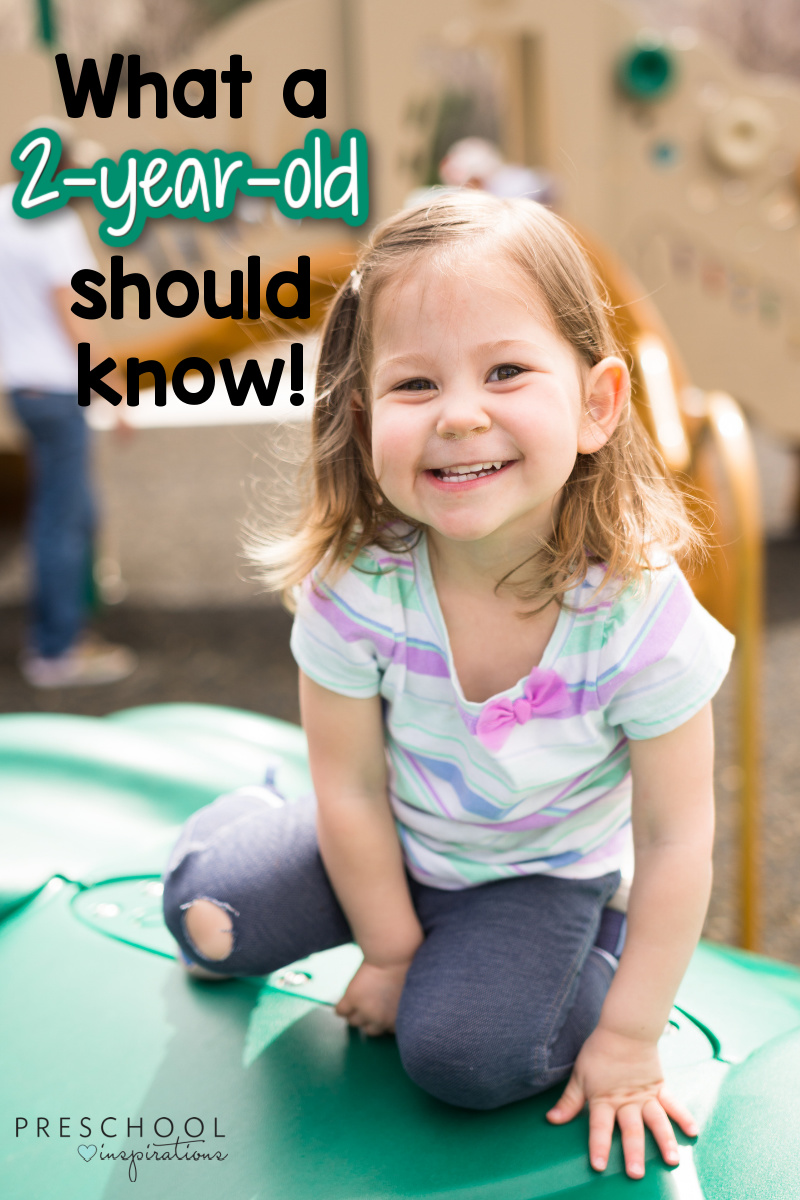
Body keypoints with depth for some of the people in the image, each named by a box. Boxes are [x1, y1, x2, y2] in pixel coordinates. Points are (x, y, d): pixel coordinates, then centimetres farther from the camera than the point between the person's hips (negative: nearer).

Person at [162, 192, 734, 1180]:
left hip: (545, 869, -2)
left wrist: (628, 1041, -14)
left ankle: (589, 956, 10)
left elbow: (675, 841, -21)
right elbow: (352, 787, -14)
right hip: (391, 846, 2)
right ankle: (251, 816, 26)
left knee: (461, 1054, -19)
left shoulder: (640, 610, -33)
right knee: (209, 909, -7)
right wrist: (390, 952, -4)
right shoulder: (353, 585, -29)